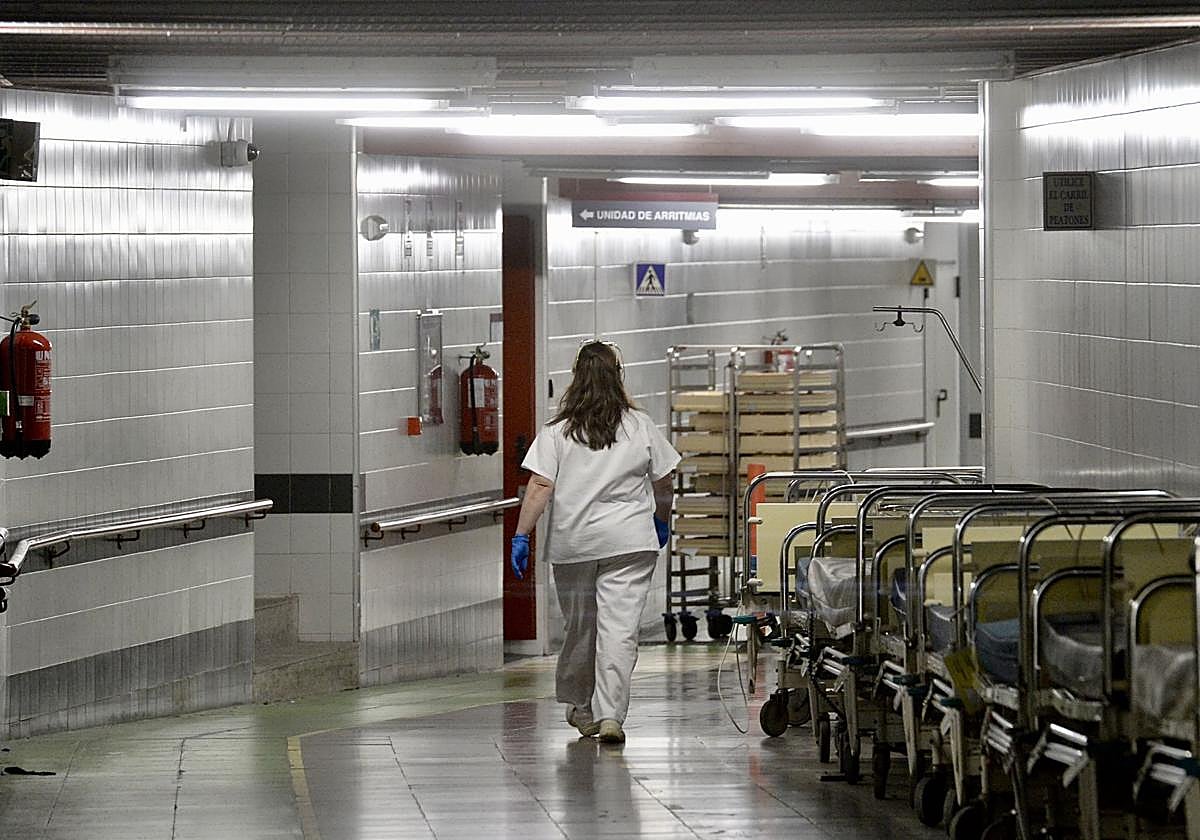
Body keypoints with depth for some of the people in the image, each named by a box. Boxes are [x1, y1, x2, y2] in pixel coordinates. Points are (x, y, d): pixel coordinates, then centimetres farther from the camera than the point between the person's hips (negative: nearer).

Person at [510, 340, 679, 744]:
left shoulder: (557, 432, -3)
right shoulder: (640, 426, 1)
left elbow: (540, 487, -10)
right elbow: (663, 483, 9)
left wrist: (521, 535, -6)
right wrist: (661, 521, 26)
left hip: (573, 543, 1)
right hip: (630, 542, -1)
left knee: (579, 626, 15)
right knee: (619, 629, -5)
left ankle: (581, 710, 30)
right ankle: (610, 716, -14)